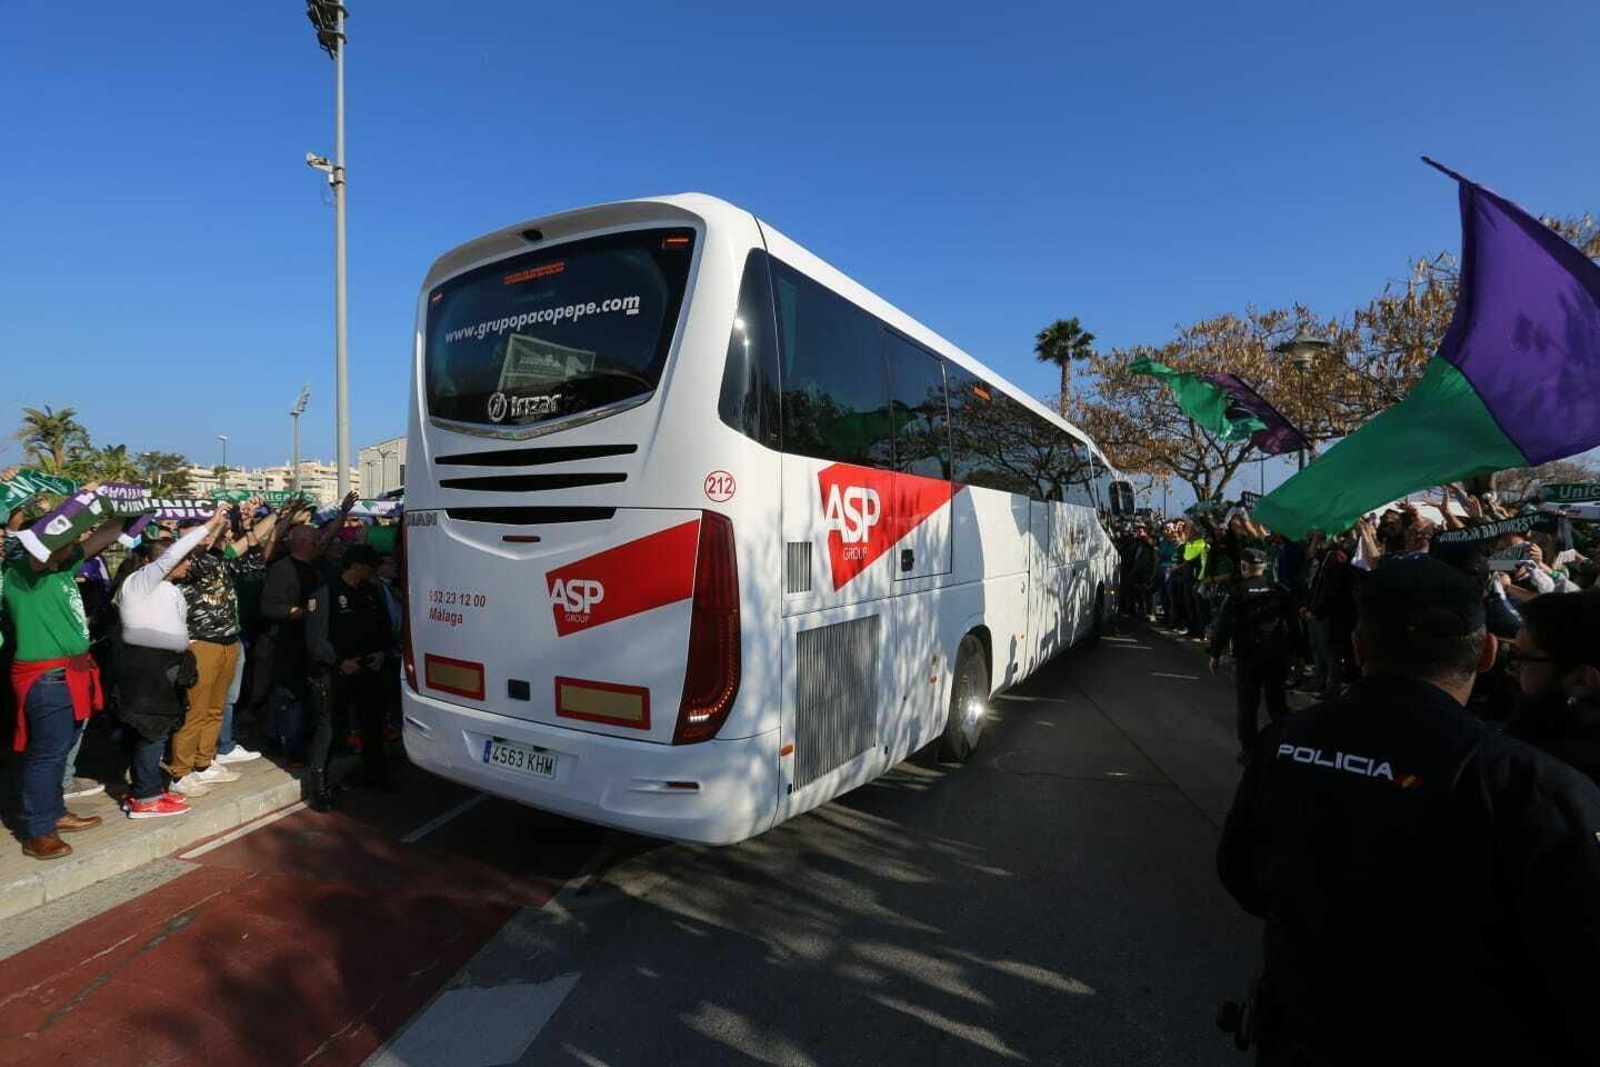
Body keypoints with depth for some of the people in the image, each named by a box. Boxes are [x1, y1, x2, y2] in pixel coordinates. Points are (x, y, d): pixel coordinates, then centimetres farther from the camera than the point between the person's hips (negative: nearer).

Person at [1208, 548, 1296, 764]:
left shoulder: (1238, 592, -10)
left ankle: (1248, 750, 9)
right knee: (1277, 703, 15)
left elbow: (1223, 624, -11)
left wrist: (1216, 653, -2)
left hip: (1248, 656, -3)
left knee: (1247, 705, 6)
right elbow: (1293, 623, 5)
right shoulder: (1279, 591, 1)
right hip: (1278, 655, 3)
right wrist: (1295, 652, 14)